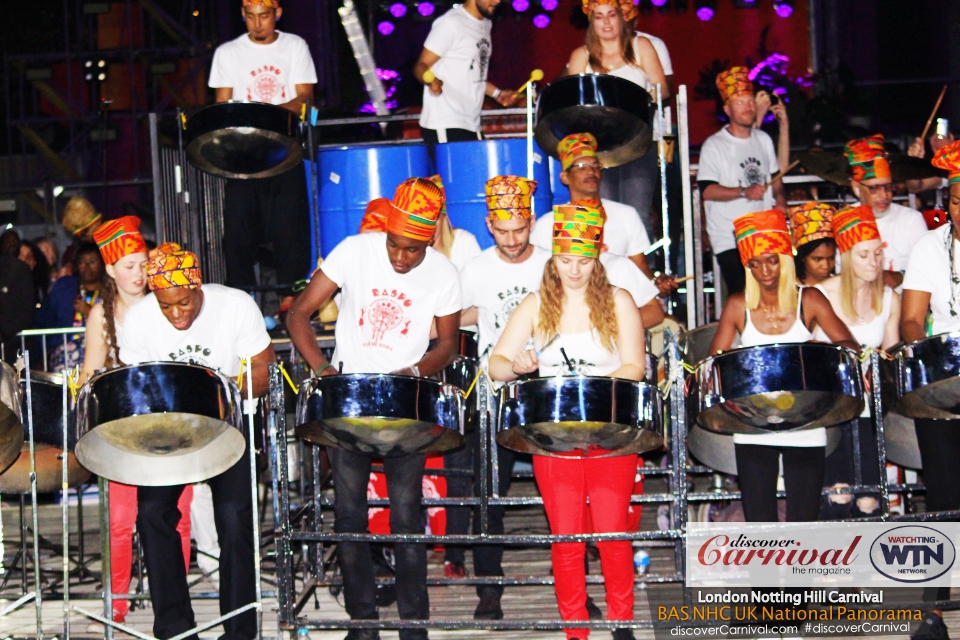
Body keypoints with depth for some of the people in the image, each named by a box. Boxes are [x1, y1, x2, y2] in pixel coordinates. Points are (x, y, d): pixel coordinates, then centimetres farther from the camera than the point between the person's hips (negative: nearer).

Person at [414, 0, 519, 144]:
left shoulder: (486, 25, 15)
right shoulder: (450, 23, -10)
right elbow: (421, 66, -10)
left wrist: (497, 93, 13)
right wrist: (431, 80, -30)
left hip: (471, 126, 8)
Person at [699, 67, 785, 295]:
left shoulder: (763, 140, 13)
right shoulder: (714, 146, -6)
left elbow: (775, 176, 24)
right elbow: (707, 190, -14)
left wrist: (780, 198, 4)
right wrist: (744, 192, -23)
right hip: (729, 239, -5)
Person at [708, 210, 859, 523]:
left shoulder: (809, 301, 0)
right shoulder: (738, 307, 1)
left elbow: (850, 345, -7)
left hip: (805, 428, 0)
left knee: (804, 519, 2)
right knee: (759, 521, 3)